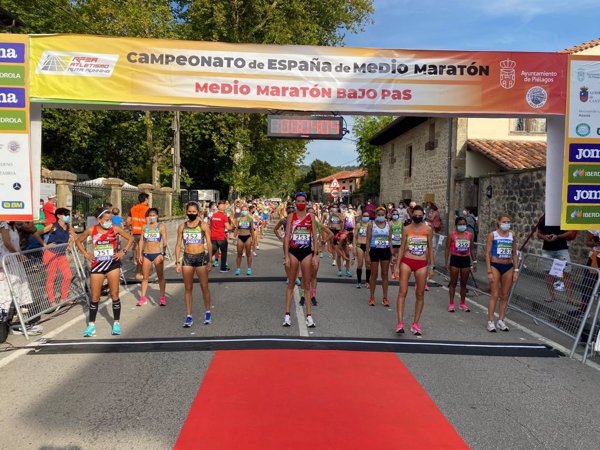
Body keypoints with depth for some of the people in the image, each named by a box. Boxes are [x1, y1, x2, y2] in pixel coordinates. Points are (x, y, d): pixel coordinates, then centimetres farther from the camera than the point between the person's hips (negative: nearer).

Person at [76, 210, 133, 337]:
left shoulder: (115, 229, -5)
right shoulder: (91, 230, -2)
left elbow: (130, 238, 3)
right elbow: (78, 241, 13)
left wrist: (123, 252, -6)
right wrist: (85, 254, 1)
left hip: (113, 264, -1)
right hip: (97, 265, 1)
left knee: (114, 295, 2)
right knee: (95, 297, 5)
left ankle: (116, 323, 12)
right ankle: (91, 324, 17)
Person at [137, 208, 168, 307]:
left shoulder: (161, 226, -1)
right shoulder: (145, 227, 10)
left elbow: (165, 241, -6)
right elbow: (141, 241, 10)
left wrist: (163, 254, -13)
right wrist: (140, 254, 4)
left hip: (157, 254, -3)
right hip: (146, 254, 3)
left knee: (161, 276, 3)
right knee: (145, 277, 8)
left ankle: (162, 297, 8)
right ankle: (143, 298, 14)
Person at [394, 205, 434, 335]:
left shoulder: (428, 230, 3)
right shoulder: (406, 229, 2)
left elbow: (430, 248, 8)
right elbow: (402, 247, 5)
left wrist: (431, 267, 5)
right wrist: (397, 266, 1)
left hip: (422, 264, 1)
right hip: (407, 262, -1)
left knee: (420, 294, 5)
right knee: (402, 292, -7)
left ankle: (416, 323, 16)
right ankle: (400, 322, -5)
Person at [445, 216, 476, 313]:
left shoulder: (469, 235, 5)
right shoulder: (452, 235, -5)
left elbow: (472, 249, 12)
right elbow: (447, 249, -4)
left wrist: (474, 261, 10)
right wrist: (447, 262, -8)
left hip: (466, 260, 3)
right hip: (455, 259, -3)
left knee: (464, 283, 11)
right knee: (453, 283, 3)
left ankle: (462, 303, 23)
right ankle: (451, 304, 11)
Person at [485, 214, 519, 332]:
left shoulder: (512, 236, 7)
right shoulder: (492, 235, -4)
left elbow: (514, 254, 12)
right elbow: (487, 253, -6)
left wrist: (516, 270, 5)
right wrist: (489, 272, -11)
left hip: (508, 267, 4)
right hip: (495, 266, -4)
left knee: (504, 296, 8)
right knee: (494, 295, -4)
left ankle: (501, 321, 17)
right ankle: (490, 322, 1)